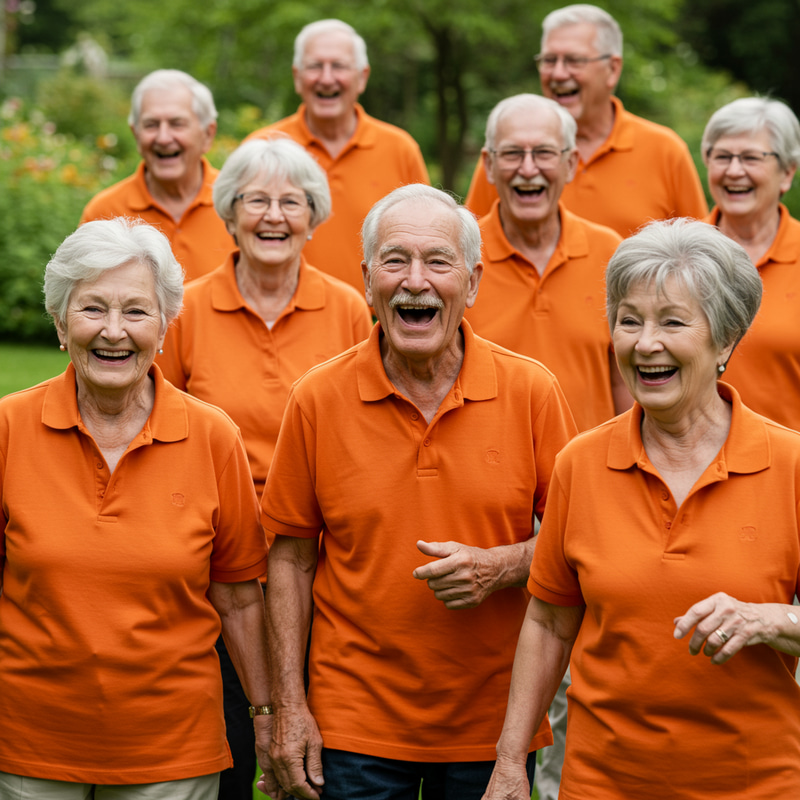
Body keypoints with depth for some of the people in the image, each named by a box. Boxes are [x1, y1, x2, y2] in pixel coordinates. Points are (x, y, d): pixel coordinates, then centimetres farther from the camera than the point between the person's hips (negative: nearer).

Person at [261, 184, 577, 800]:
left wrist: (498, 567, -16)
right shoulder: (318, 398, -4)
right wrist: (289, 708, -2)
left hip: (495, 724, 1)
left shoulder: (531, 391, -4)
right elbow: (291, 556, 1)